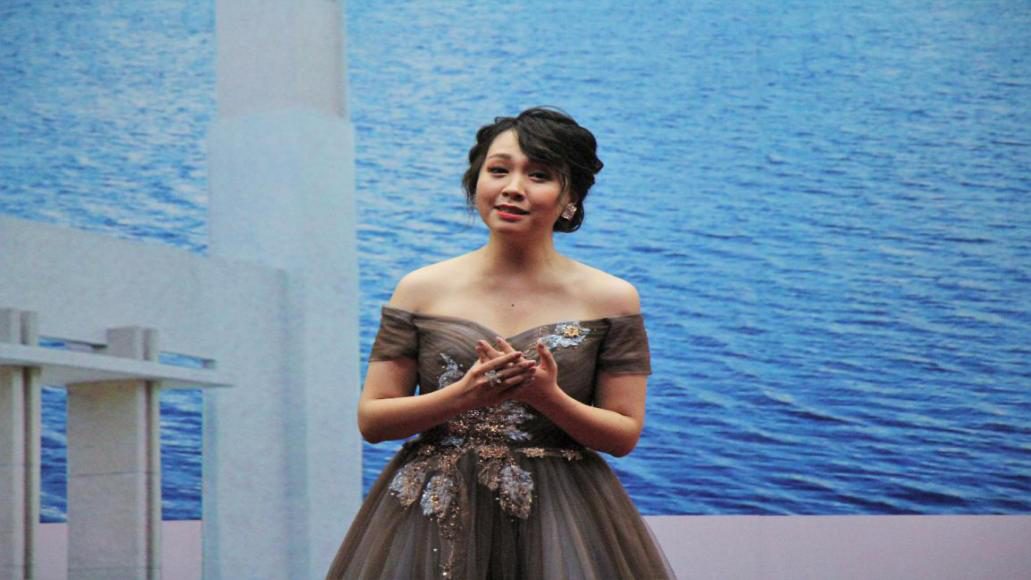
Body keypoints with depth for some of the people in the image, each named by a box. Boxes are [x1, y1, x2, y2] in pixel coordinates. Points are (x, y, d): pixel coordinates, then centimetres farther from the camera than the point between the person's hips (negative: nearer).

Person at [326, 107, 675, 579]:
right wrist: (461, 395, -14)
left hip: (559, 521, -1)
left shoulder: (611, 299, 0)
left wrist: (548, 397, -16)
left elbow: (624, 436, 1)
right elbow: (371, 420, 1)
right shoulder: (421, 289, 2)